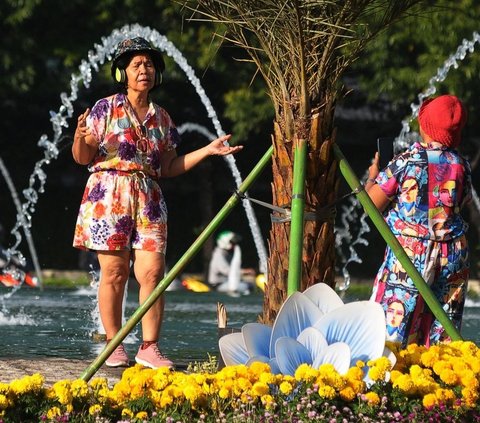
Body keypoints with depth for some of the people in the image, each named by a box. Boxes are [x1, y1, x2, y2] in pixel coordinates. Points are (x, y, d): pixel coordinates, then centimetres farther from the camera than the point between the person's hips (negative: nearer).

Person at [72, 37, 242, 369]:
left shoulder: (161, 118, 14)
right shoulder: (105, 109, 1)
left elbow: (168, 168, 16)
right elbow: (82, 157, 0)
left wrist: (207, 151, 12)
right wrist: (80, 137, -21)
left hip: (148, 199, 4)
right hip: (109, 195, -4)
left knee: (153, 272, -5)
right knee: (114, 273, -3)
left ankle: (149, 347, 1)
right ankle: (114, 346, 6)